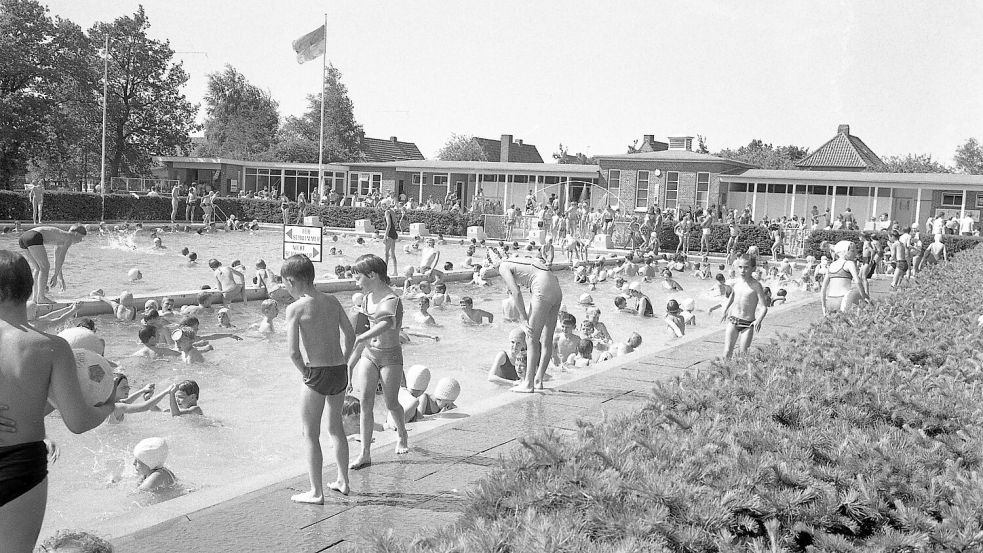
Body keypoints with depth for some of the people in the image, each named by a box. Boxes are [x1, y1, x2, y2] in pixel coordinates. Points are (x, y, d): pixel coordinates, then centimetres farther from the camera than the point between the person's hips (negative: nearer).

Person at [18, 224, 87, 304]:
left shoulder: (60, 238, 32)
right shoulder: (69, 237, 6)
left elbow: (57, 259, 39)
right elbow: (61, 258, -1)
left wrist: (61, 278, 43)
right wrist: (55, 276, 1)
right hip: (34, 238, -9)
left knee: (38, 268, 18)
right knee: (45, 267, 0)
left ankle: (36, 297, 16)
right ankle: (41, 297, -2)